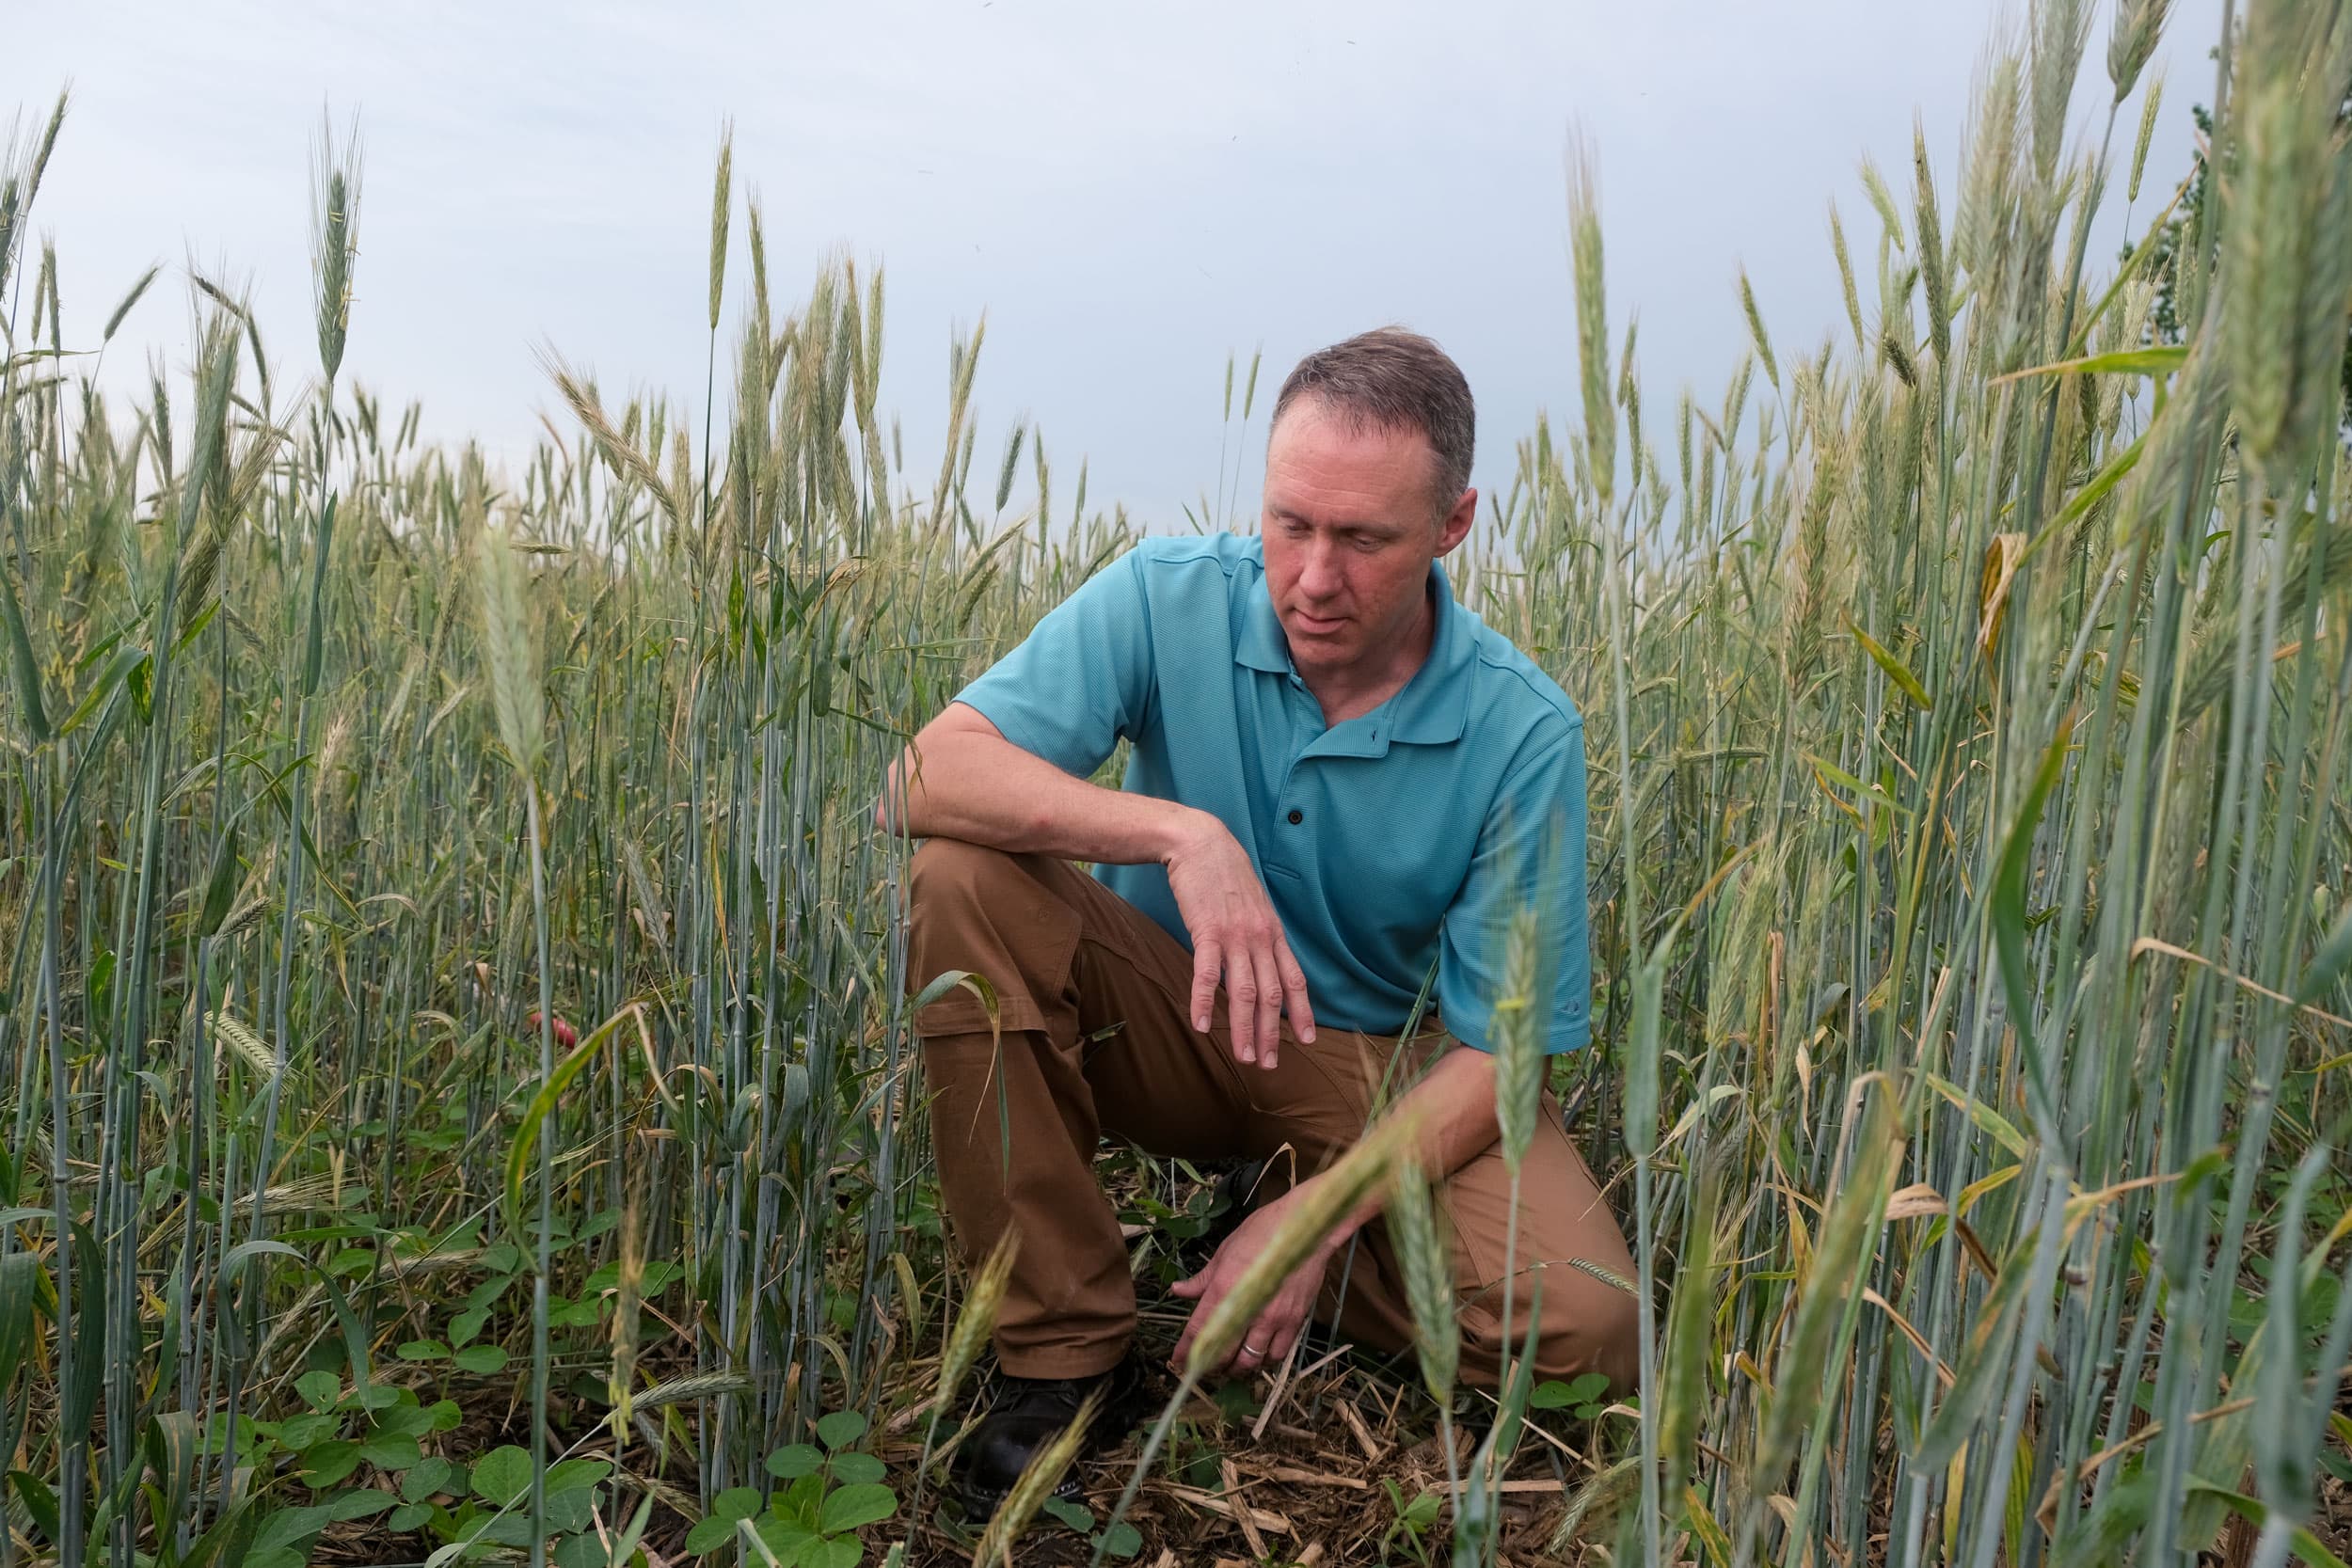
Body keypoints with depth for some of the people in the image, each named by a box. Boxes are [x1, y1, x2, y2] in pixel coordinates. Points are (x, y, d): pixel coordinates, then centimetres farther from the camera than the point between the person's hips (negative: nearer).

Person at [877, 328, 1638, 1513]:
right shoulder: (1170, 602, -16)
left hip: (1389, 1065, -1)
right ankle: (1066, 1347, -14)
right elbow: (922, 780, -25)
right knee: (962, 878, -27)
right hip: (1175, 1023, 1)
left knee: (1579, 1332, -25)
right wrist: (1180, 832, -39)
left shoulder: (1523, 734, -17)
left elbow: (1505, 1042, -13)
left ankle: (1298, 1251, 8)